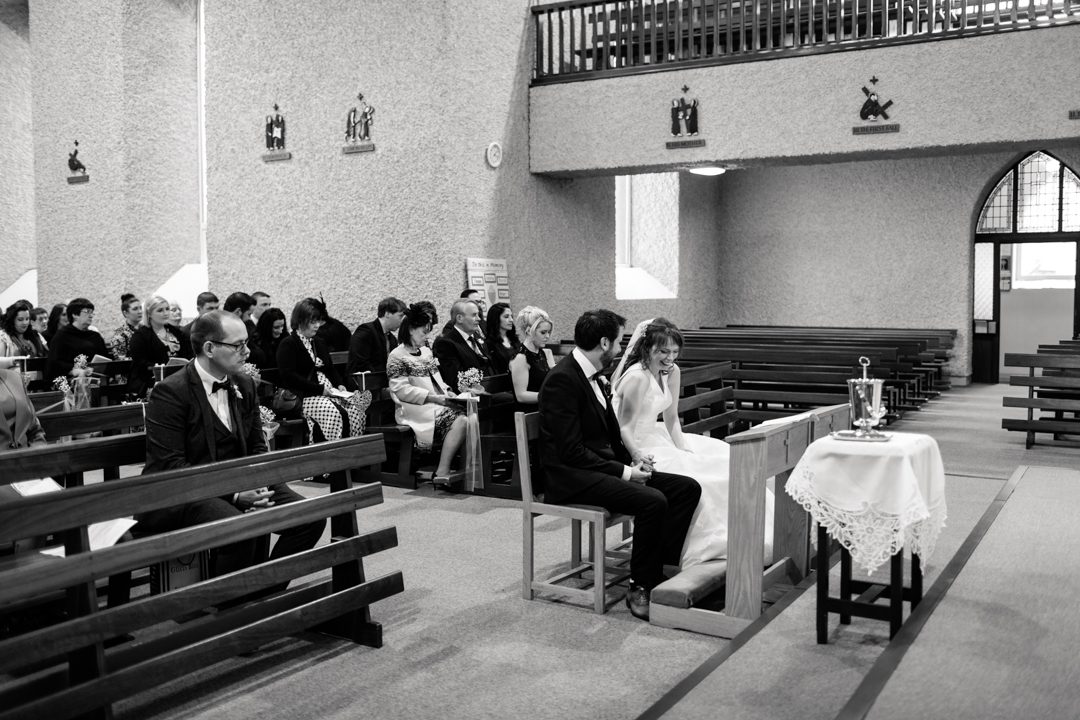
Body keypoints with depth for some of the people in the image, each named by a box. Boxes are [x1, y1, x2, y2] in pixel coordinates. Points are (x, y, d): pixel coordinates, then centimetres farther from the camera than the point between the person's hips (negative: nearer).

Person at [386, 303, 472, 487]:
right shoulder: (397, 356, -3)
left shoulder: (426, 351, 22)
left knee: (467, 415, -21)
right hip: (415, 410, -8)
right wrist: (434, 398, -16)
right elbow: (401, 390, -11)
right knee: (461, 421, -28)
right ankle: (442, 472, -25)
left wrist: (446, 392, 6)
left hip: (436, 404, 8)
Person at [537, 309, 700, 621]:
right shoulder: (562, 379, -17)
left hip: (604, 465, 10)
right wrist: (622, 471, -19)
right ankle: (641, 587, -13)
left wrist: (631, 454, 3)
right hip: (572, 478, -9)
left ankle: (663, 567, -3)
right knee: (652, 501, -30)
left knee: (687, 488, -5)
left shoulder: (593, 376, 13)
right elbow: (571, 451, -21)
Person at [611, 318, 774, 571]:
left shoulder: (672, 372, 3)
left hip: (656, 437, 9)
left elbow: (671, 419, 9)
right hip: (634, 448, -9)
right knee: (691, 479, -25)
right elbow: (625, 429, -22)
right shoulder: (637, 378, -22)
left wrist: (684, 450, -4)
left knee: (722, 458, 3)